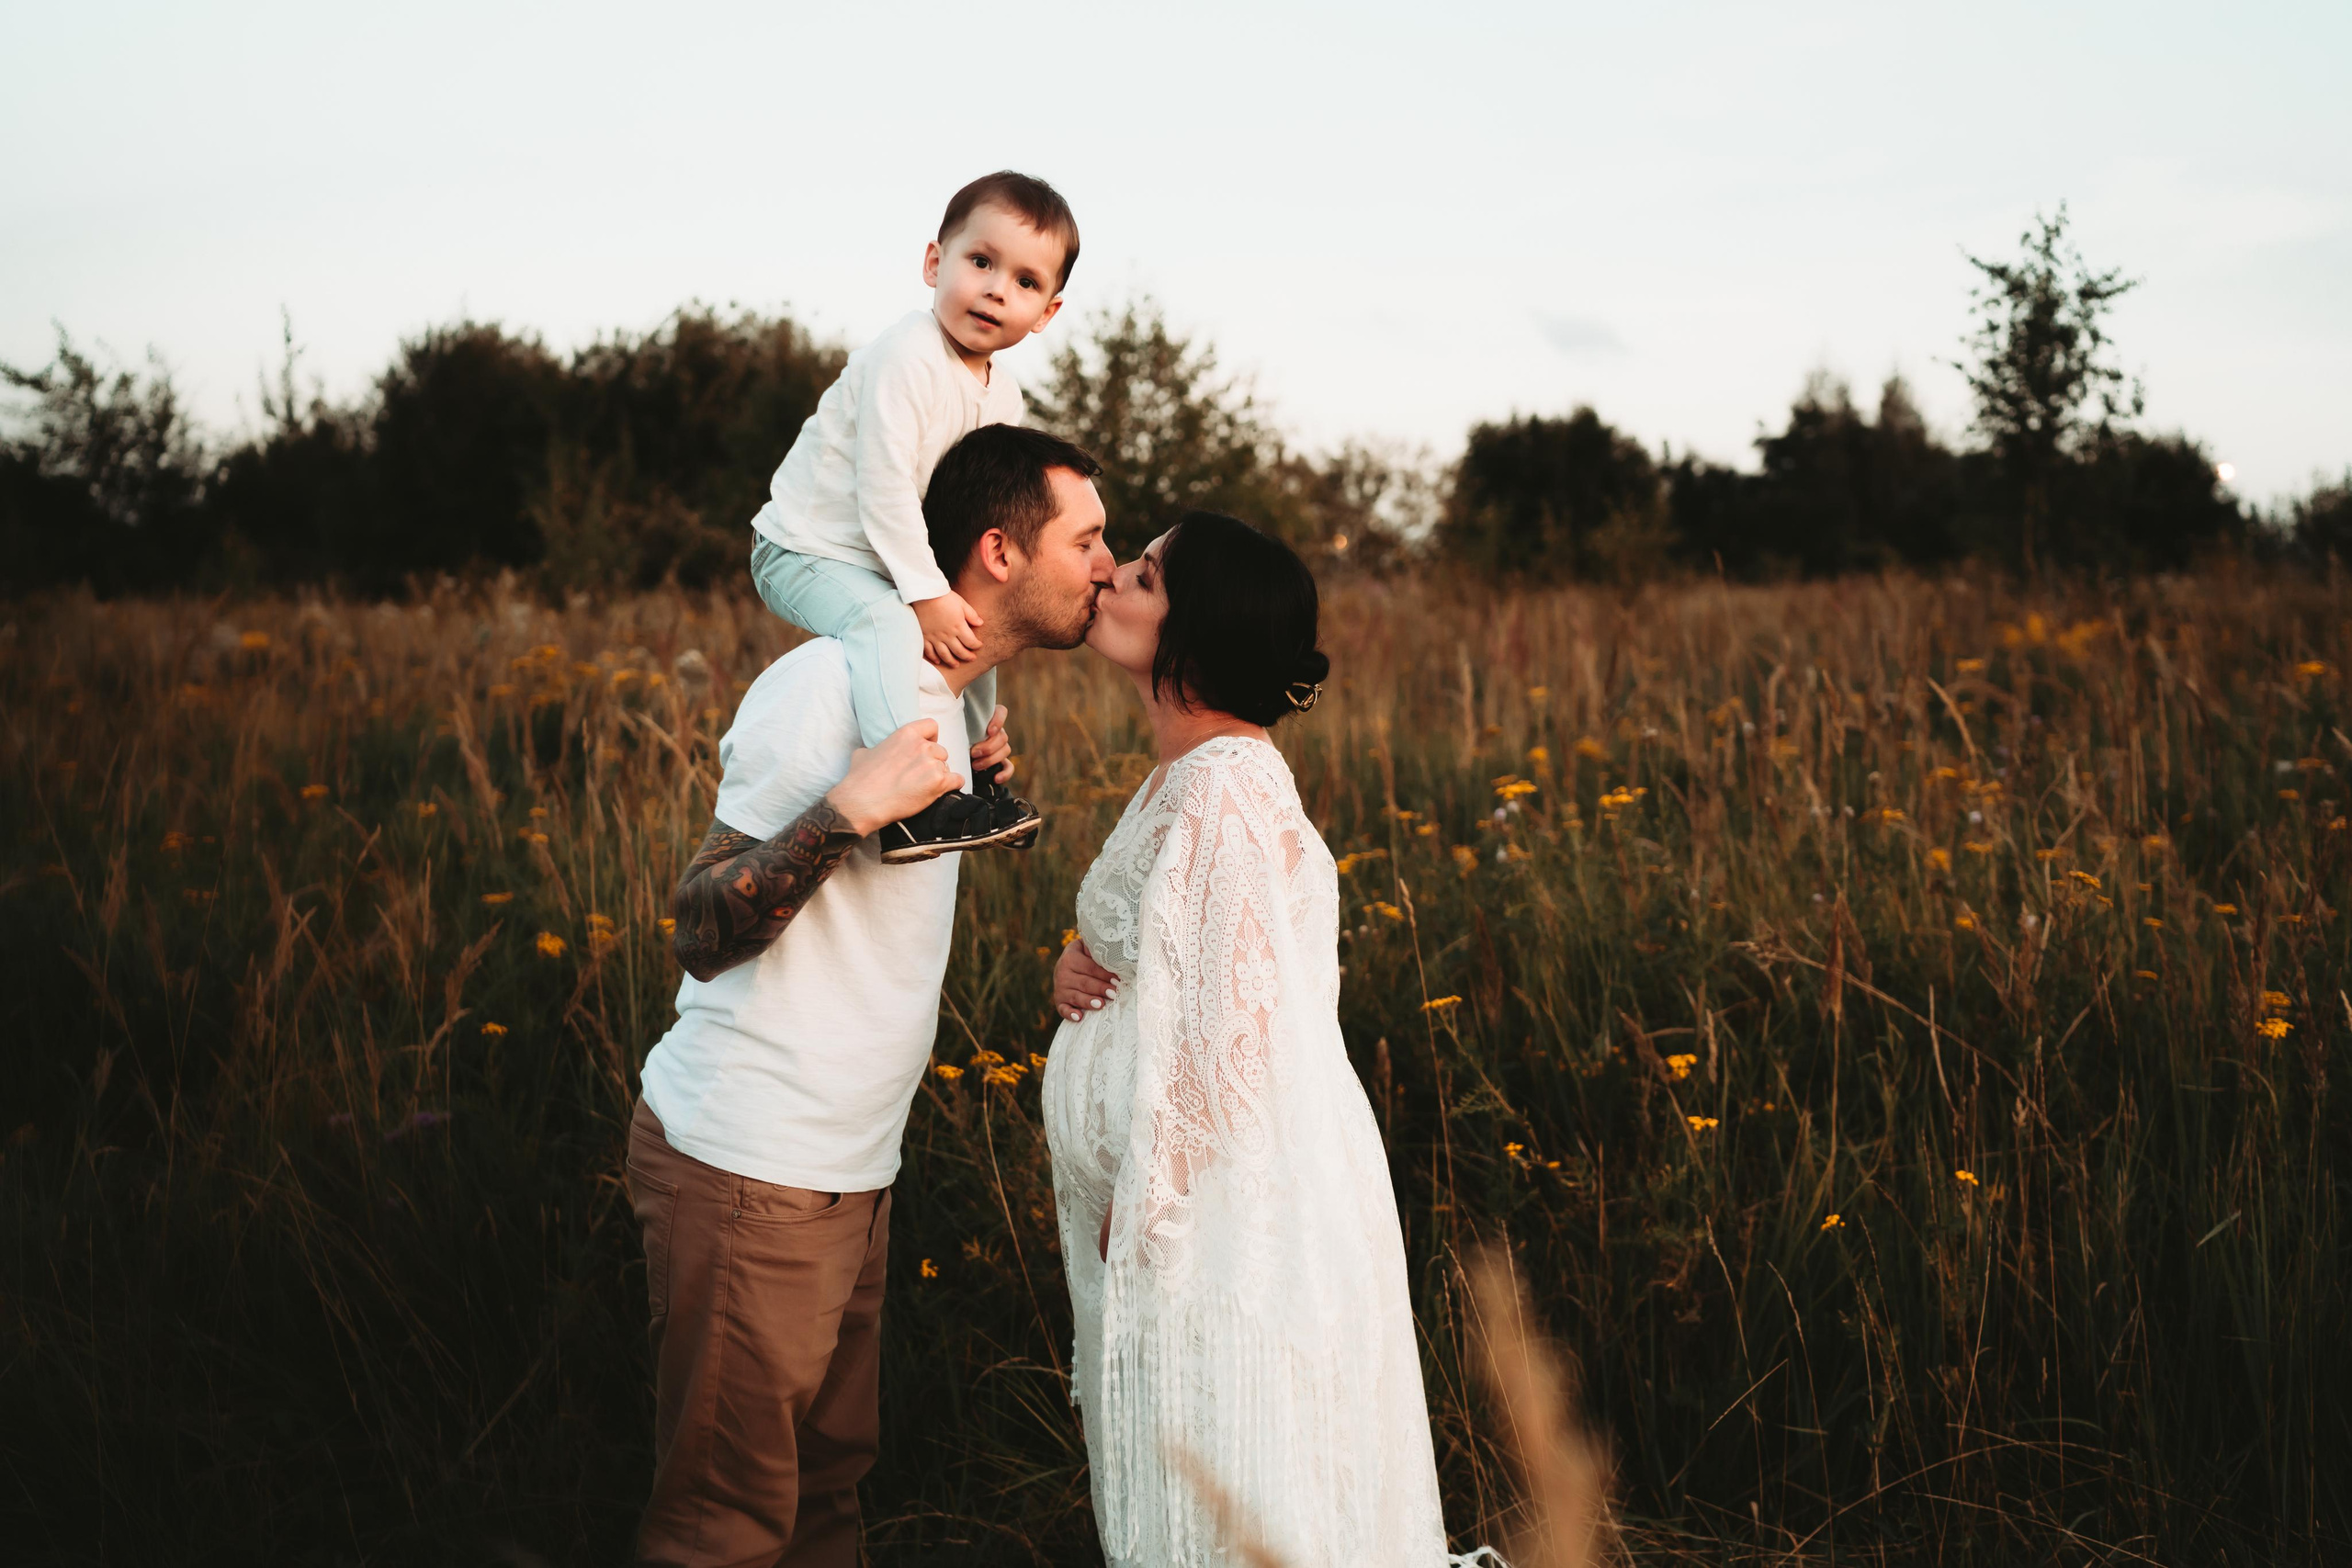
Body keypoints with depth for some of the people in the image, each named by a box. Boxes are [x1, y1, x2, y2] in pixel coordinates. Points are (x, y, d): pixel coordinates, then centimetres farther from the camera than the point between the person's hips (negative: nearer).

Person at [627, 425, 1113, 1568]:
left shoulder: (941, 692, 12)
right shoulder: (832, 684, -18)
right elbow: (705, 934, -20)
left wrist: (963, 786, 8)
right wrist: (849, 808, -32)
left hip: (848, 1171, 9)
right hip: (747, 1170, -9)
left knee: (828, 1476, 17)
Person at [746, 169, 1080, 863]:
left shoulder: (1001, 397, 3)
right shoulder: (908, 358, -26)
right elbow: (884, 489, -28)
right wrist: (926, 596, -28)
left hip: (880, 562, 9)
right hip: (807, 552, -9)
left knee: (975, 636, 18)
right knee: (887, 625, -34)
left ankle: (978, 780, 36)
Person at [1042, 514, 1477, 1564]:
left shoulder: (1223, 790, -19)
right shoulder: (1189, 777, 11)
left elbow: (1230, 1011, -21)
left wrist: (1147, 1196, -17)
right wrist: (1080, 966, 0)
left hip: (1231, 1204, -10)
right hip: (1190, 1193, 10)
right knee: (1177, 1481, 17)